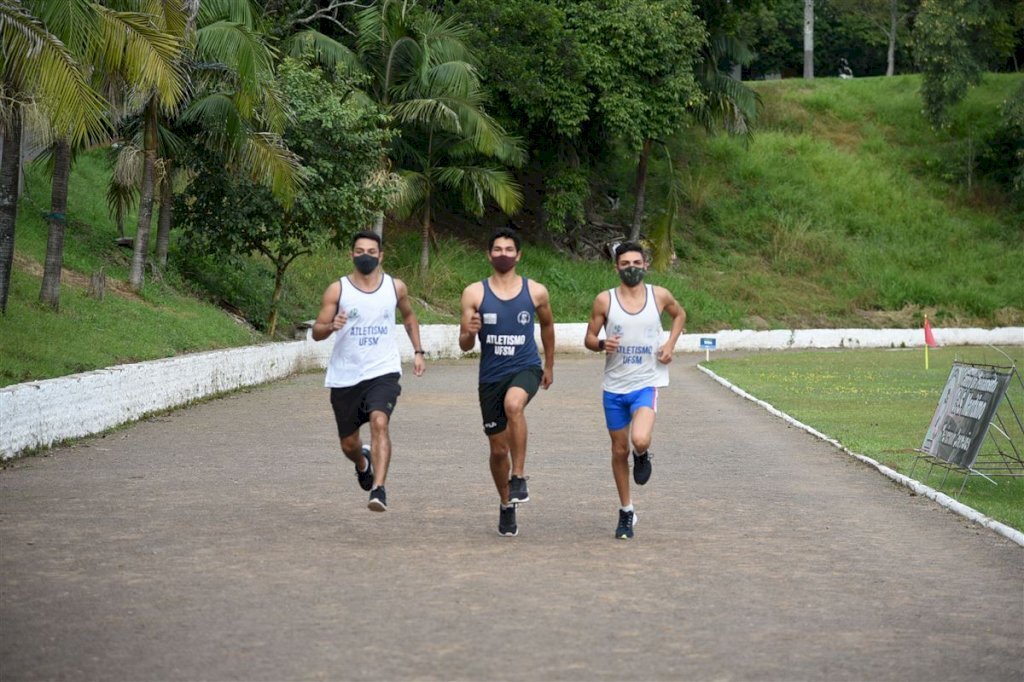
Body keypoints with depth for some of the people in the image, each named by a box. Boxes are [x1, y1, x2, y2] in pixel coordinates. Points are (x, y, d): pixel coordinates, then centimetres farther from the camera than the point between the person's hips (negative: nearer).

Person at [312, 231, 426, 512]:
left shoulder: (396, 287, 4)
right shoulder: (337, 290, -3)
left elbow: (408, 316, 23)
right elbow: (316, 332, -4)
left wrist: (418, 352, 15)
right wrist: (332, 326, -26)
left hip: (383, 372, -1)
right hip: (345, 375, 1)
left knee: (379, 422, -27)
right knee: (349, 443, 12)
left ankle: (378, 489, -32)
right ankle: (362, 463, 49)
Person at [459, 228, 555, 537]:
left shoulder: (536, 292, 0)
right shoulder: (474, 293, -1)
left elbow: (547, 325, 20)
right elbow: (464, 345, -1)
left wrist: (549, 365, 26)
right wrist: (470, 332, -24)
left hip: (526, 368, -2)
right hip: (491, 375, 2)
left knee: (514, 403, -37)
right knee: (498, 449, 8)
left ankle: (518, 477, -28)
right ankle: (506, 506, 32)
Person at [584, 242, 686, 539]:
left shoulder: (659, 296, -1)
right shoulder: (605, 300, -3)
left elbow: (679, 314, 19)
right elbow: (589, 338, 4)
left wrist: (670, 344, 3)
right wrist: (602, 344, -19)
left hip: (646, 383, -1)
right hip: (614, 386, 1)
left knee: (640, 441, -25)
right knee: (619, 450, 10)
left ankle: (643, 457, 14)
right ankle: (626, 512, 26)